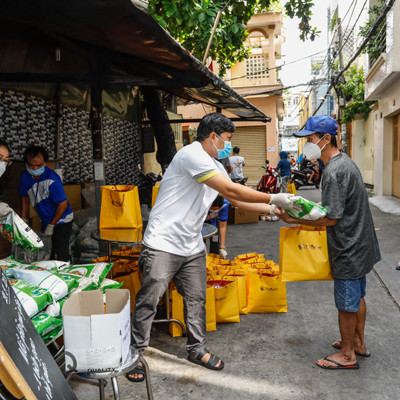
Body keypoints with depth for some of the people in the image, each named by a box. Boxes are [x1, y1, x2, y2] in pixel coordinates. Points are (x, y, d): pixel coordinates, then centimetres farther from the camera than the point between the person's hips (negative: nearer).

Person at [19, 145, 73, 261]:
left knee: (60, 258, -8)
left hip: (61, 220, -6)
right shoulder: (25, 176, -4)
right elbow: (25, 197, 12)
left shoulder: (52, 179, -24)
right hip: (45, 221, 6)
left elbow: (63, 204, -20)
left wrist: (51, 225, -14)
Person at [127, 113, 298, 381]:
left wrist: (274, 210, 10)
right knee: (148, 302, 2)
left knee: (196, 300, 14)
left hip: (192, 248, 9)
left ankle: (197, 350, 31)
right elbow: (231, 191, -23)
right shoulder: (192, 155, -19)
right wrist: (274, 199, -15)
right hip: (162, 245, -9)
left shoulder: (215, 166, 13)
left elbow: (238, 201, 17)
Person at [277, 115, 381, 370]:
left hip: (349, 249, -10)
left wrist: (294, 220, -17)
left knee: (347, 303, 6)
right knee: (357, 297, 22)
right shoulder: (344, 161, 8)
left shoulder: (334, 171, -25)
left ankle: (347, 355, 23)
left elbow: (330, 219, -24)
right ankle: (359, 343, 39)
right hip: (359, 244, 10)